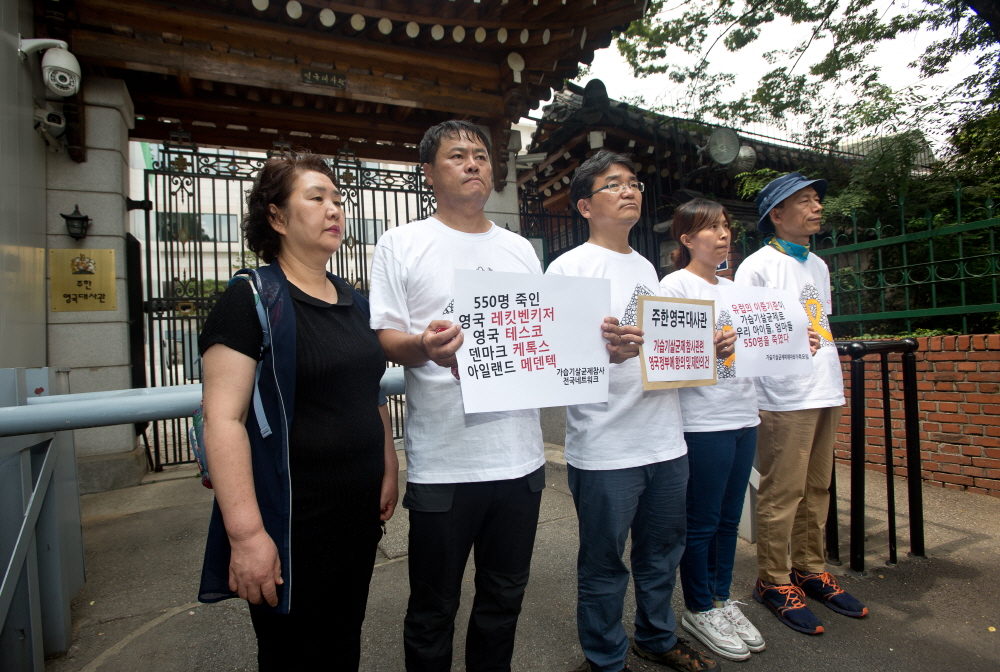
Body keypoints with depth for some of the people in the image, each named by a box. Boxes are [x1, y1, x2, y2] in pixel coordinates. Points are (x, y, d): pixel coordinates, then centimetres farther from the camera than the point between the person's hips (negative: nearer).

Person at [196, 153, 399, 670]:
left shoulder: (354, 302, 9)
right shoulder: (251, 300, -11)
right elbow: (223, 419, -18)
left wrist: (388, 470, 12)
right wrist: (246, 533, -22)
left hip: (359, 515, 6)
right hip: (290, 524, -6)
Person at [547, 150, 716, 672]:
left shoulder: (646, 267, 16)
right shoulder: (570, 266, -6)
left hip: (665, 438, 7)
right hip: (605, 448, -7)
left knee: (662, 552, 22)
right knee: (604, 566, 9)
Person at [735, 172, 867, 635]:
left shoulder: (818, 266, 18)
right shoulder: (757, 266, -6)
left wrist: (838, 388, 19)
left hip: (825, 393, 8)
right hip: (784, 397, -7)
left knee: (817, 489, 14)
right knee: (781, 493, -1)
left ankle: (809, 570, 29)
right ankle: (773, 582, 13)